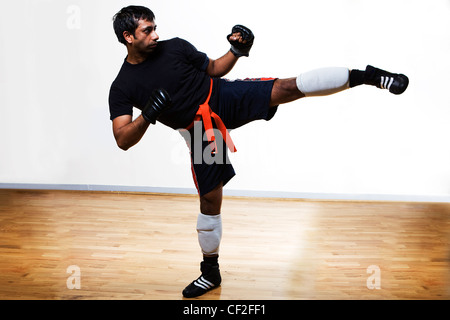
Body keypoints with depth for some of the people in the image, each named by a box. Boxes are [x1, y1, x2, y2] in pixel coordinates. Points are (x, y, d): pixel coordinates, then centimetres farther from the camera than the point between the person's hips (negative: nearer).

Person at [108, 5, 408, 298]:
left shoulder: (175, 47, 0)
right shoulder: (122, 88, -3)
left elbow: (214, 69, 11)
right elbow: (123, 140, -9)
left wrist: (238, 51, -8)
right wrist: (147, 116, -27)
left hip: (225, 97, 0)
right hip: (200, 133, 0)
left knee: (288, 87, -20)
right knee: (210, 200, 4)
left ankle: (367, 75, -10)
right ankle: (211, 272, 25)